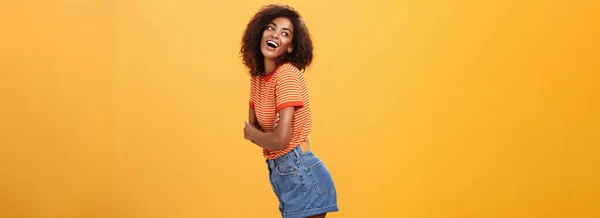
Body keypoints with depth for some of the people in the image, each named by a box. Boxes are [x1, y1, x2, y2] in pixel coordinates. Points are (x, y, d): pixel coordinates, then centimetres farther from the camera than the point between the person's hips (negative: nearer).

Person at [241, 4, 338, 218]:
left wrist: (252, 133, -3)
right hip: (280, 175, 9)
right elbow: (251, 129, 12)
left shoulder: (287, 74, -17)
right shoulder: (257, 76, 9)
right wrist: (265, 137, -9)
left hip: (302, 176, -9)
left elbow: (280, 139, -22)